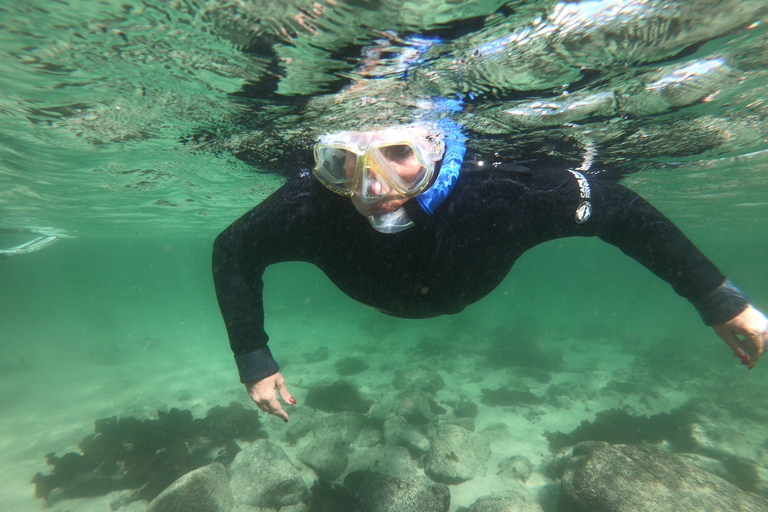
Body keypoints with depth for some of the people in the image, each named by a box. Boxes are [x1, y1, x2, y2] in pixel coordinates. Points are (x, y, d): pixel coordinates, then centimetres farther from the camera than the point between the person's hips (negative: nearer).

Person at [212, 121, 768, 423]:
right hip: (383, 295, 1)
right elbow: (232, 252, -22)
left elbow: (617, 205, -29)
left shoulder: (493, 197, -46)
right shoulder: (310, 208, -42)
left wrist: (721, 300, -21)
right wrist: (254, 361, -21)